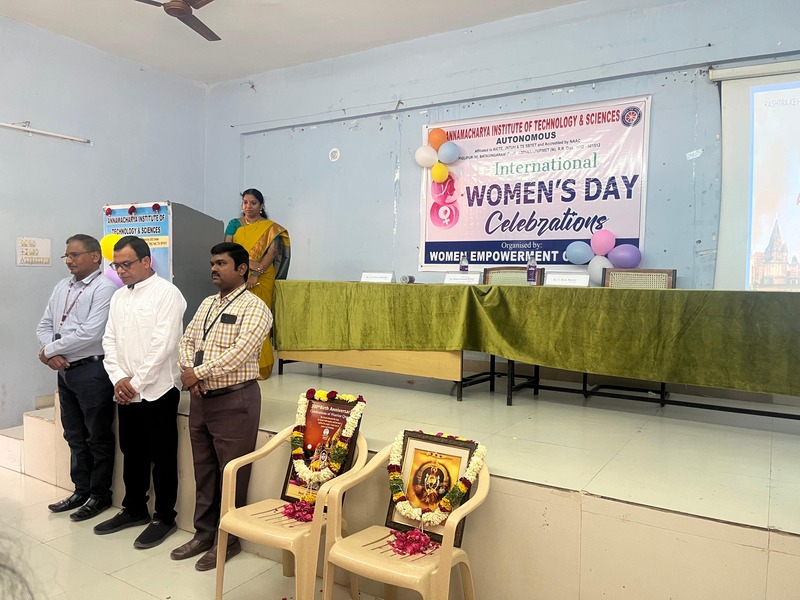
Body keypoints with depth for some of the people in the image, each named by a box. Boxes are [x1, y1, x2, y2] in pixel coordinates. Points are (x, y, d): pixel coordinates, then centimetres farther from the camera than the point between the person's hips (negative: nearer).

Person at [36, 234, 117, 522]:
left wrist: (49, 350, -11)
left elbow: (89, 333, -21)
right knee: (74, 435, 18)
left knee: (98, 438, 5)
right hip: (65, 370, 8)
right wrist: (52, 354, -6)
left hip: (92, 371, -8)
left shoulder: (104, 287, -13)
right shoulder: (62, 287, 12)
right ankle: (81, 490, 32)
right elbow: (45, 325, 13)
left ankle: (99, 495, 20)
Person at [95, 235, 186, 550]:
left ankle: (165, 517, 18)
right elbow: (110, 340, 10)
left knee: (162, 458, 4)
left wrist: (137, 382, -14)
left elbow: (163, 344, -17)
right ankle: (134, 509, 34)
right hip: (125, 392, 7)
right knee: (132, 454, 18)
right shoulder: (119, 296, 12)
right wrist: (118, 378, -5)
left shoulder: (166, 293, -10)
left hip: (157, 391, -7)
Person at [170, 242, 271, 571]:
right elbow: (187, 340, 11)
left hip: (234, 400, -7)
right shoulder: (206, 304, 14)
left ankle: (228, 540, 22)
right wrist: (189, 372, -8)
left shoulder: (254, 307, -12)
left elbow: (240, 353, -21)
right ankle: (204, 533, 33)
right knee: (203, 471, 18)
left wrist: (199, 373, -17)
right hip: (201, 398, 8)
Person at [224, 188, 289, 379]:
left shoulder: (270, 227, 6)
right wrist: (249, 263, -14)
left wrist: (256, 273, -17)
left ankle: (260, 366, -1)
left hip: (262, 280, -2)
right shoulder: (234, 224, 13)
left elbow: (272, 252, -5)